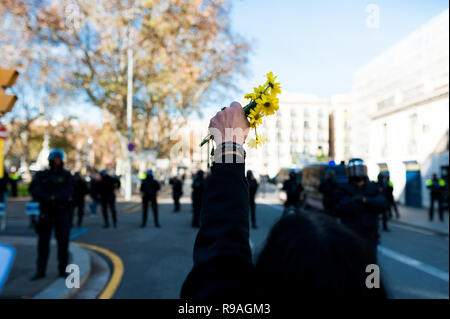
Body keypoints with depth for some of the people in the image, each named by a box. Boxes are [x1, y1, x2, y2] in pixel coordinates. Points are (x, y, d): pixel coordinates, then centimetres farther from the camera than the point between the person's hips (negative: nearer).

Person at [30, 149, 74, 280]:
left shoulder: (67, 176, 5)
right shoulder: (42, 176, 8)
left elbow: (68, 192, -8)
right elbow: (36, 192, -4)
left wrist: (55, 197, -22)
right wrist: (48, 198, -21)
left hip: (62, 213, -1)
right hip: (46, 212, 1)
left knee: (63, 242, 2)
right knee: (43, 242, 3)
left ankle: (63, 270, 12)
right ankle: (40, 271, 13)